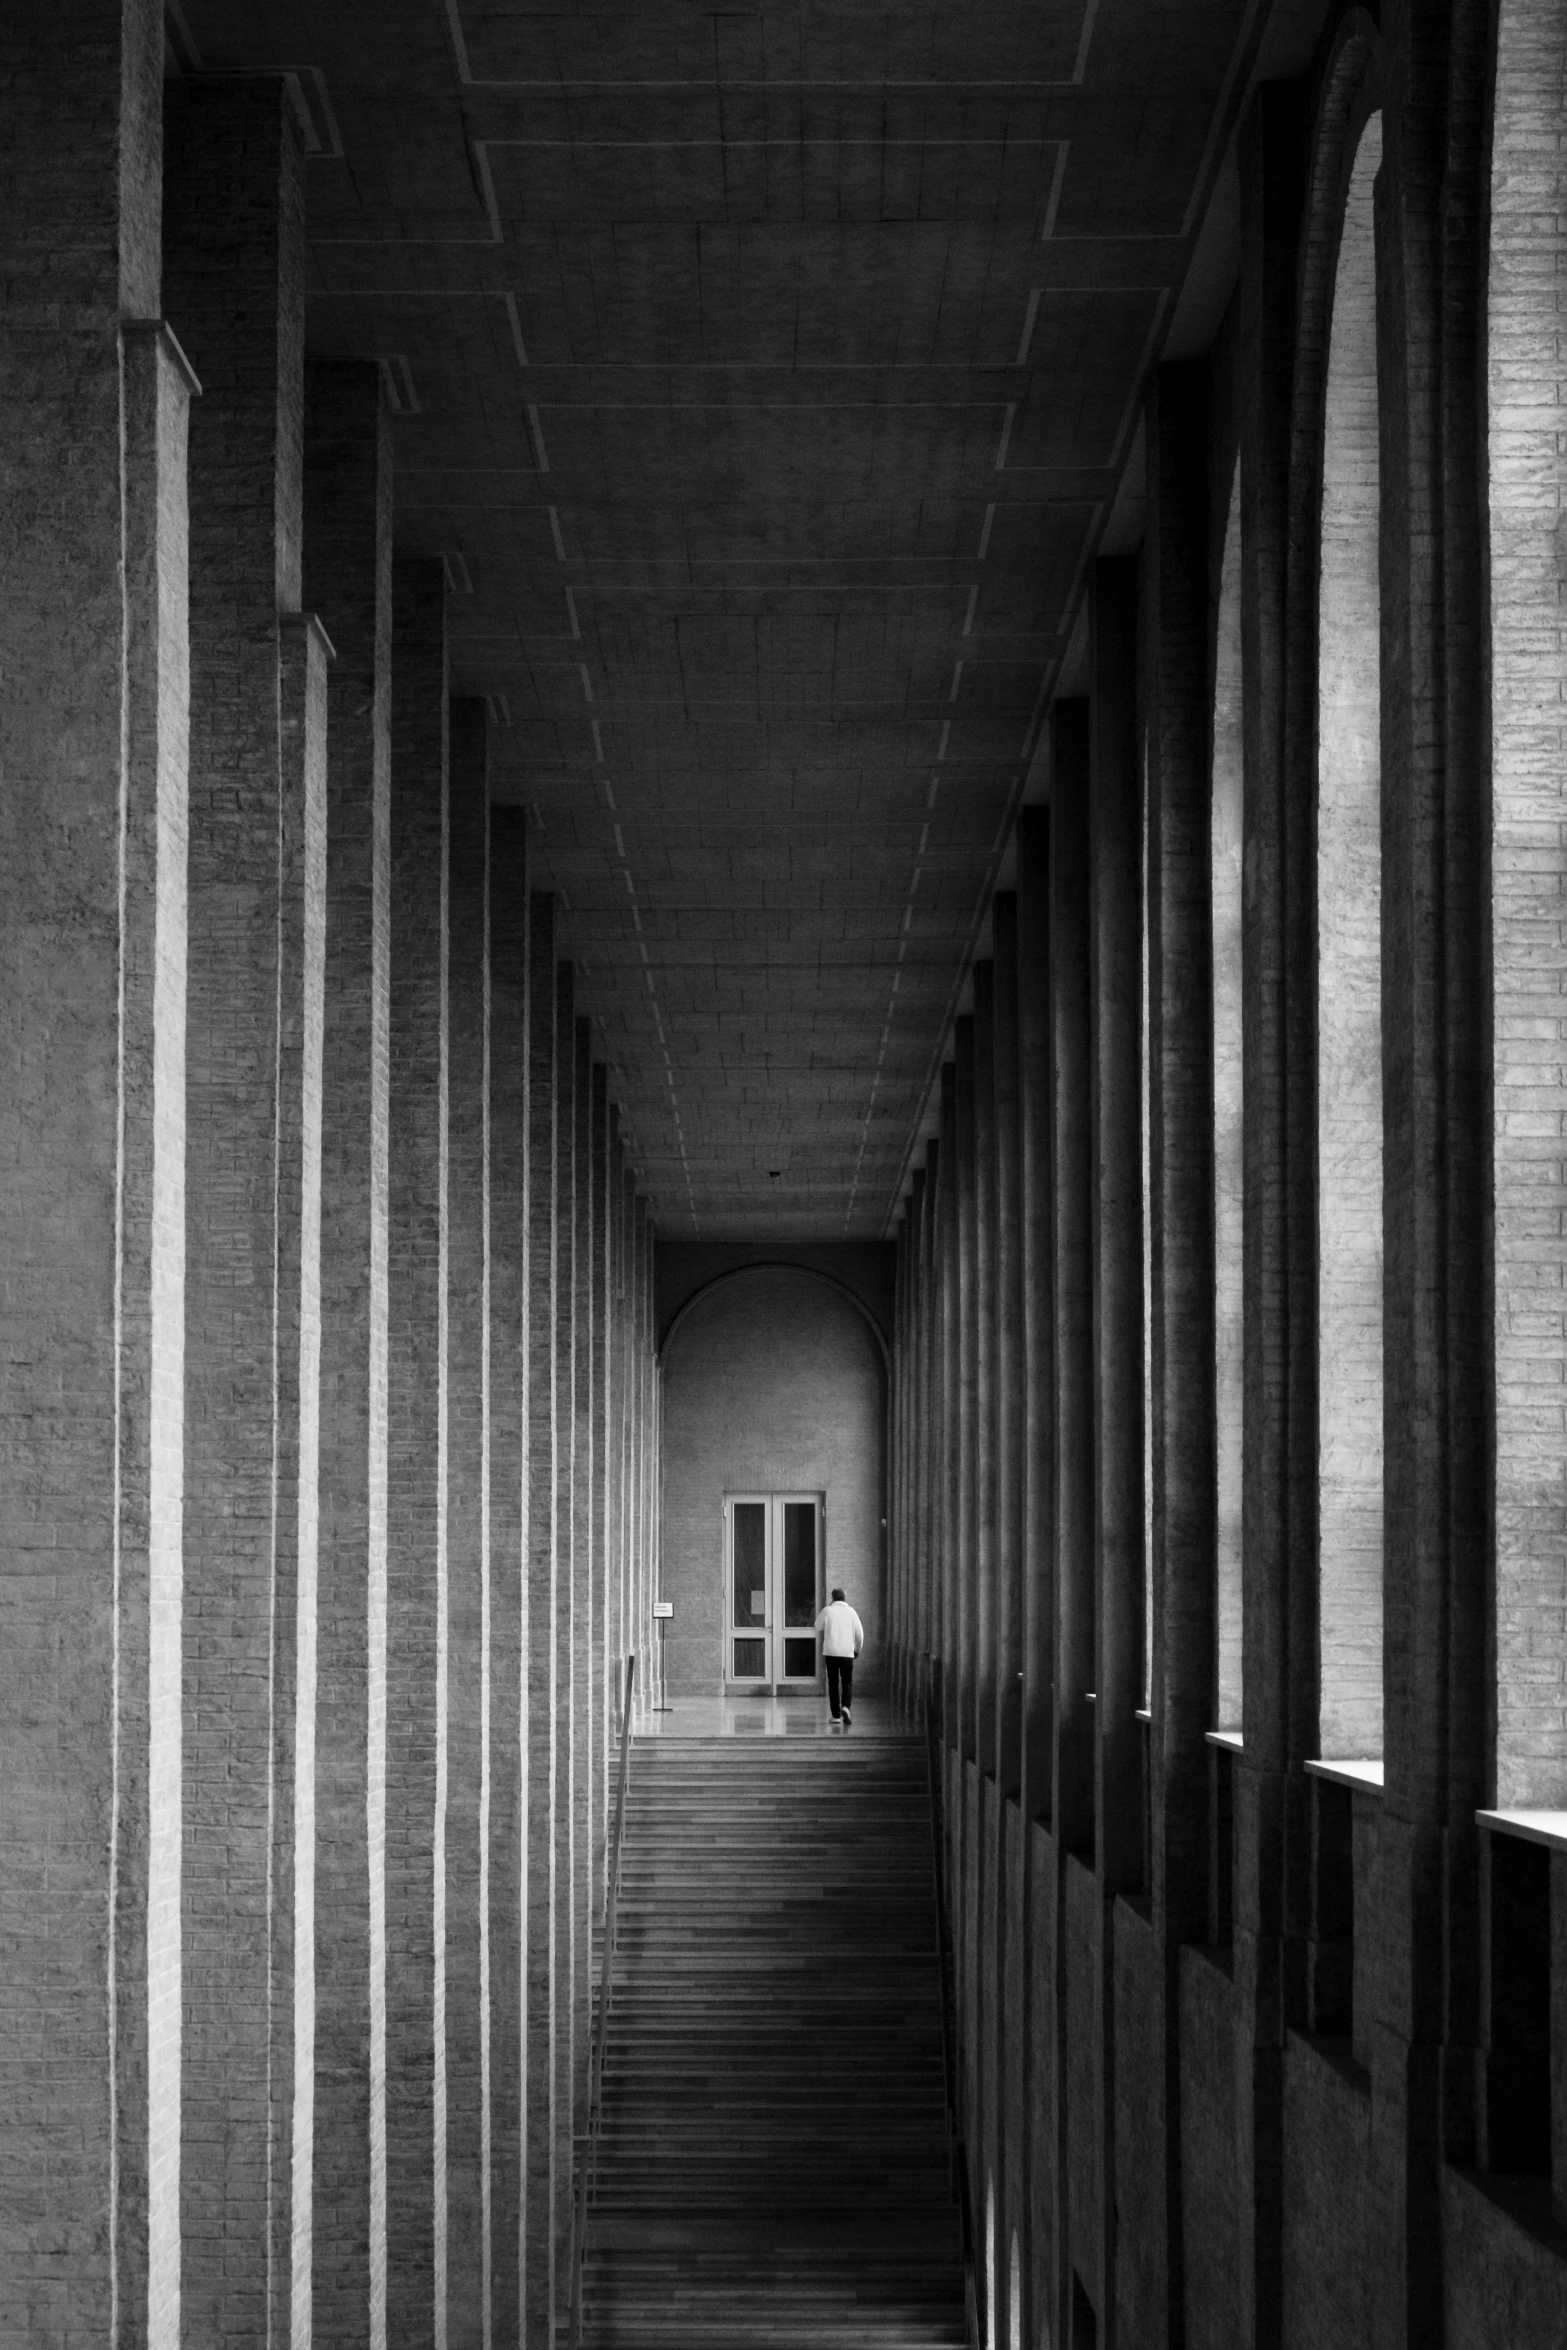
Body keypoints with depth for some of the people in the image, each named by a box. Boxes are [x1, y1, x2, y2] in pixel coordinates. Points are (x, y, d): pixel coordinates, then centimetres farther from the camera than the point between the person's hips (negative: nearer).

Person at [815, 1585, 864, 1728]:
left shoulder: (828, 1610, -3)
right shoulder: (850, 1612, 1)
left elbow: (818, 1626, 12)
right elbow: (859, 1633, 4)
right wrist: (857, 1649, 21)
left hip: (831, 1652, 0)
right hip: (847, 1652, 0)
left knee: (833, 1683, 8)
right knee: (847, 1682, 7)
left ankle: (835, 1715, 6)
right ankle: (845, 1706, -19)